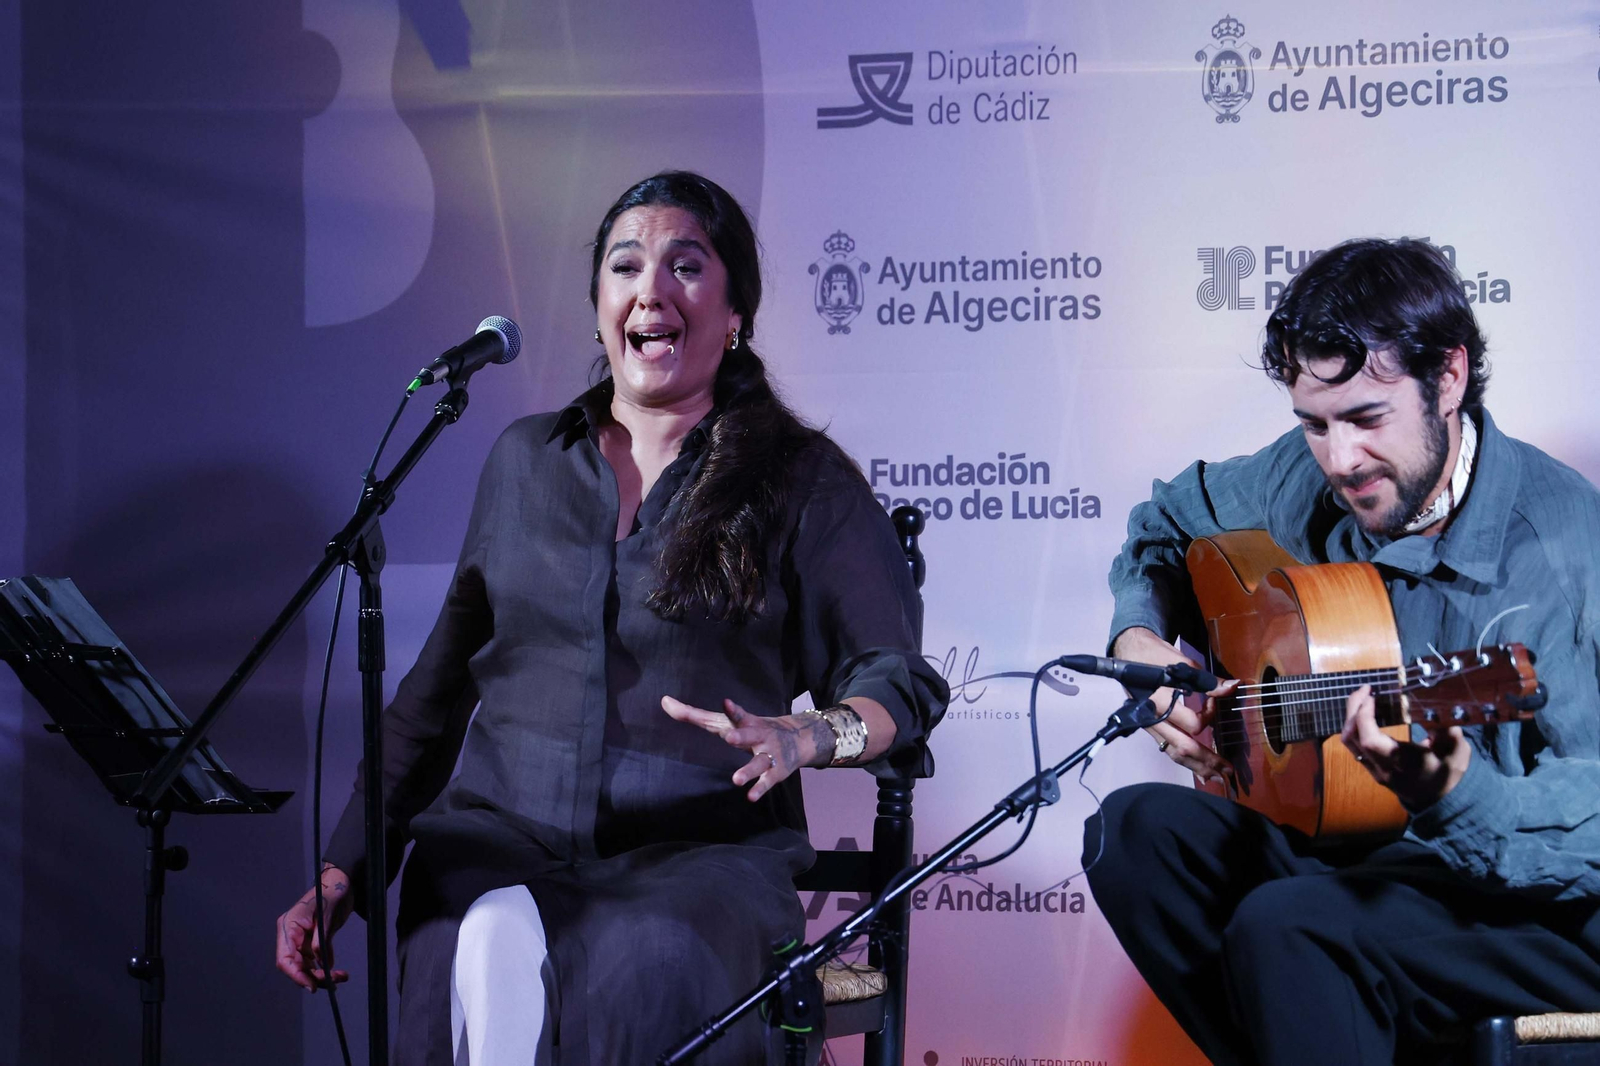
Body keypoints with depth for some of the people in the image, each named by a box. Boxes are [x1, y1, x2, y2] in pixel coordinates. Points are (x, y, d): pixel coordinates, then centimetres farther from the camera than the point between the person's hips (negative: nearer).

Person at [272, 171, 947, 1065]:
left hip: (698, 850, -2)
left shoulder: (804, 481, 9)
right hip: (503, 839, 2)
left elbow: (899, 681, 4)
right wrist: (340, 873, 15)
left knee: (646, 968, -37)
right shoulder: (526, 461, 19)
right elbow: (439, 687, 22)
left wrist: (805, 737, -19)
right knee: (472, 955, -34)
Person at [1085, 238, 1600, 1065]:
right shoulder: (1307, 482, 0)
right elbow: (1167, 522, 22)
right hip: (1349, 845, 8)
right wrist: (1141, 639, 3)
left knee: (1284, 927, -32)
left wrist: (1457, 794, -44)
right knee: (1134, 831, -13)